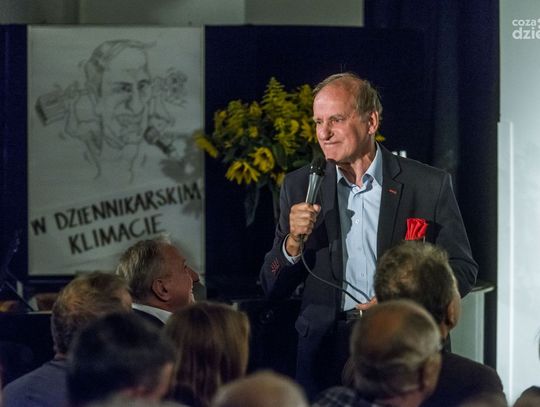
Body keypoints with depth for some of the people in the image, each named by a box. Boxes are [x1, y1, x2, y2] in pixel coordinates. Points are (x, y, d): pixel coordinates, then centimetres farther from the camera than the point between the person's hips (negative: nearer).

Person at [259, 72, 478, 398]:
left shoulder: (429, 185, -2)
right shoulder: (300, 187, 5)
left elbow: (462, 270, 2)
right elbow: (273, 288, 7)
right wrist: (294, 242, -13)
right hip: (325, 355, 2)